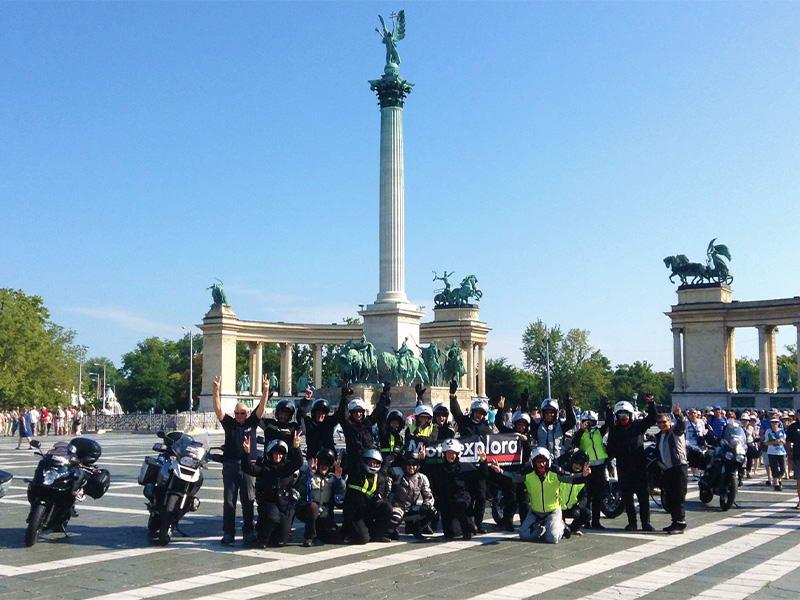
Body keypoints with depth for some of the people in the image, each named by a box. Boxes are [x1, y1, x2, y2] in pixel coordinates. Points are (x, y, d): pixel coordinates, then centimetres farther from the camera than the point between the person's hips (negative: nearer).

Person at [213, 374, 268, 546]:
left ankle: (248, 533, 12)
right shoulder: (229, 423, 6)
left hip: (248, 466, 0)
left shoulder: (252, 422, 7)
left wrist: (265, 391, -15)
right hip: (230, 465, 0)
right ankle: (228, 533, 8)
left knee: (248, 502, 6)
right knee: (228, 501, 3)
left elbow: (261, 408, -2)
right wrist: (216, 391, -16)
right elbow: (218, 409, -5)